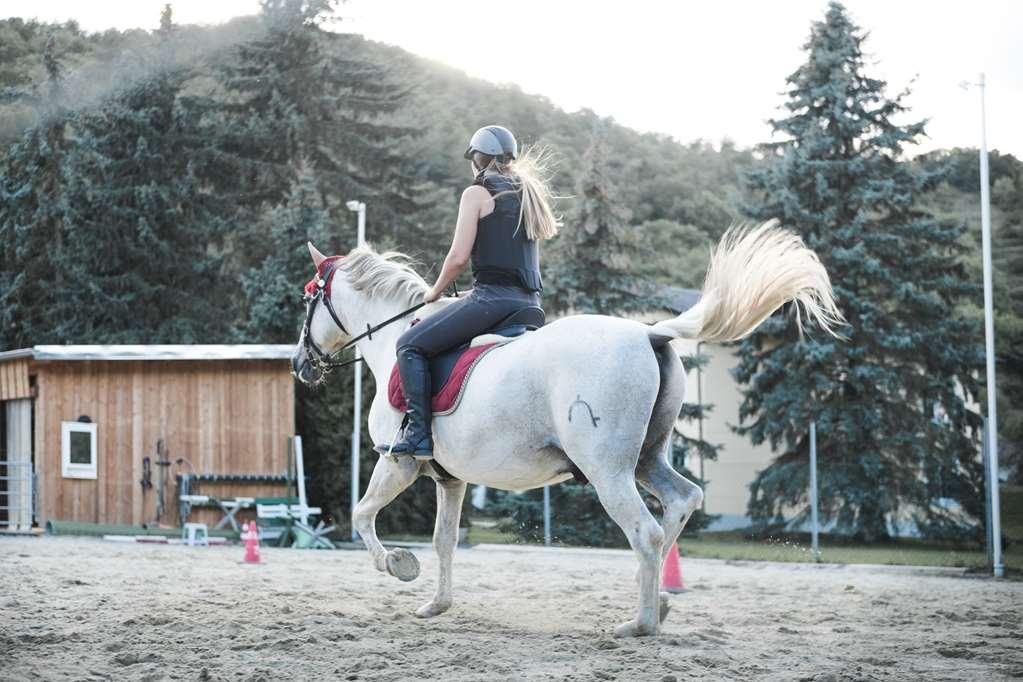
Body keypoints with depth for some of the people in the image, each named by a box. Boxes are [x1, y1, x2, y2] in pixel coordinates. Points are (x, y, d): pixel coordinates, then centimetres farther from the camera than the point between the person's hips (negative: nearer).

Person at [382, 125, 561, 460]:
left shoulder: (477, 193, -1)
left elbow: (459, 257, -8)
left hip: (492, 296, -8)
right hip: (530, 303, 8)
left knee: (410, 345, -3)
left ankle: (419, 433, -15)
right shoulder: (527, 192, 22)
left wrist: (435, 291, 9)